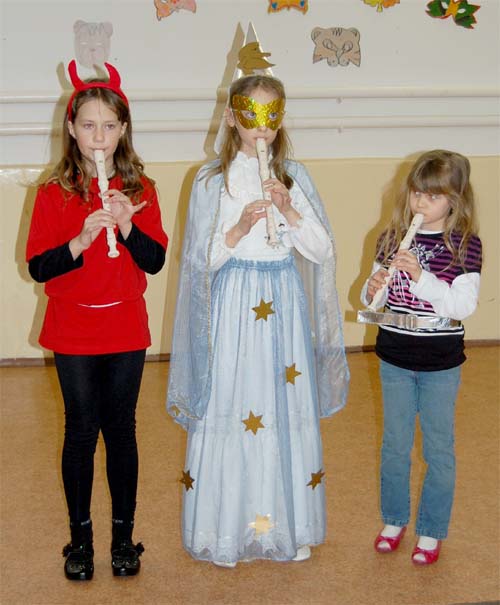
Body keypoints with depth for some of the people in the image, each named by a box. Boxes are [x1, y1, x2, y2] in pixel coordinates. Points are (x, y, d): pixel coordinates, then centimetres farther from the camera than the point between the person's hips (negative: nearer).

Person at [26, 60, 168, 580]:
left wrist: (126, 225, -20)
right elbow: (37, 266, -10)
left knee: (121, 430, 8)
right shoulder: (54, 193, -4)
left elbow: (156, 261, -5)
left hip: (125, 330, 1)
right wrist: (81, 240, -24)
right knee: (81, 431, 6)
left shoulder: (139, 190, 1)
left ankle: (123, 536, 22)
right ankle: (80, 537, 21)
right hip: (73, 331, -1)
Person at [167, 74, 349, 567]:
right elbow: (200, 260, -4)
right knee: (229, 410, 1)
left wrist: (290, 212, -14)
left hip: (283, 305, 2)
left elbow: (323, 252, 1)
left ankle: (289, 525, 24)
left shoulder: (294, 176, 5)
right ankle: (226, 530, 18)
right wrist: (239, 229, -19)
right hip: (233, 305, -2)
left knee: (288, 408, 7)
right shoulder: (212, 180, -1)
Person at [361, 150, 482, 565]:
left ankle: (432, 531, 25)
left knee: (438, 448, 10)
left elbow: (463, 306, -20)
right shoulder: (392, 238, -1)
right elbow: (373, 293, 5)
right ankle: (394, 520, 34)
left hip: (440, 363, -3)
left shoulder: (466, 245, -12)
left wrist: (419, 275, -30)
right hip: (395, 358, 3)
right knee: (395, 444, 16)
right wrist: (372, 290, -18)